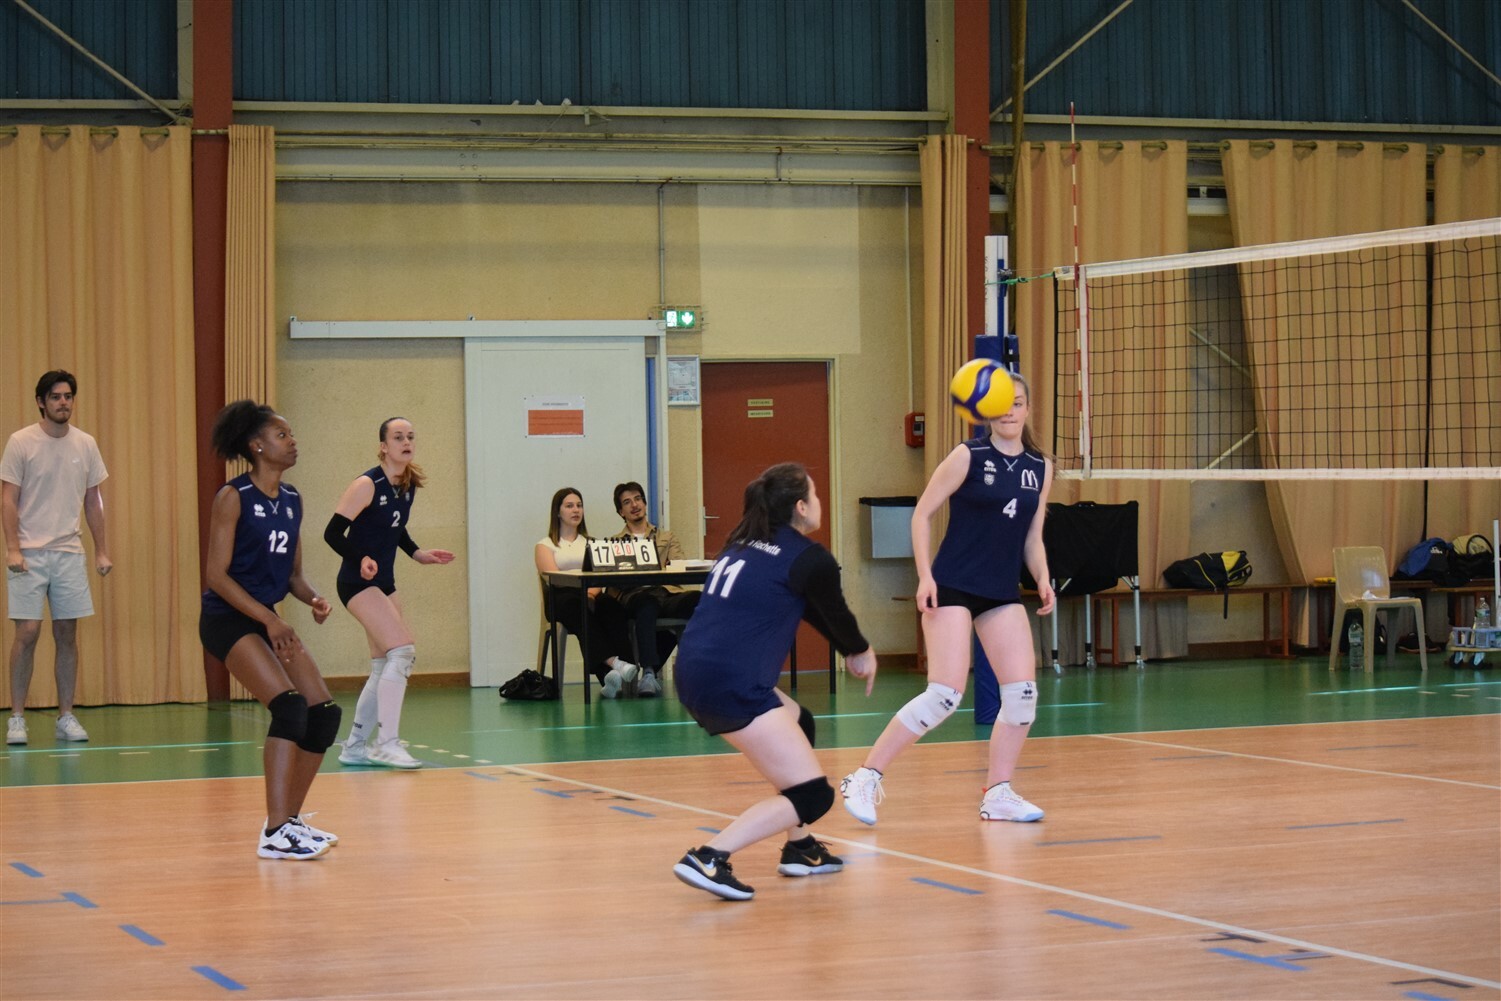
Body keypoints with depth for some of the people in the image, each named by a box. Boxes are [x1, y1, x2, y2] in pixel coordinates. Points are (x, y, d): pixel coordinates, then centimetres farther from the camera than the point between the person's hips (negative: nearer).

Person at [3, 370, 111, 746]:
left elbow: (93, 501, 14)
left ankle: (66, 717, 12)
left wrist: (101, 550, 10)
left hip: (70, 553, 4)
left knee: (67, 634, 5)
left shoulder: (86, 444, 8)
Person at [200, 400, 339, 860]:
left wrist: (312, 599, -7)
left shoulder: (292, 500, 9)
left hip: (268, 620, 8)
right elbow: (216, 574, -15)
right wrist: (269, 619, -22)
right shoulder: (233, 497, -12)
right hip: (227, 619, -8)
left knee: (324, 714, 1)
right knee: (289, 705, -24)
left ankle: (290, 819, 15)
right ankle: (274, 834, -23)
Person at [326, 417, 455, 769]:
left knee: (384, 668, 11)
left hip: (384, 584, 9)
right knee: (402, 651, -20)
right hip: (358, 583, -9)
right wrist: (362, 560, -32)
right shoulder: (367, 485, -16)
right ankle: (386, 743, -18)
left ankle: (355, 747, 22)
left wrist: (417, 553, 10)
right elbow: (333, 533, -18)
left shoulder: (409, 485, 7)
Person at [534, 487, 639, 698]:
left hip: (592, 597, 3)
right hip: (561, 600, -3)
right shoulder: (546, 545, 18)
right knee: (577, 604, -41)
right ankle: (613, 661, -56)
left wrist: (593, 590, -15)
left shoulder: (590, 543, 29)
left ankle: (608, 676, -53)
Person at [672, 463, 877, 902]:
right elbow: (837, 615, 12)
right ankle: (709, 858, -20)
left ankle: (799, 848, 30)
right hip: (731, 684, -9)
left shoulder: (744, 544, 19)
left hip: (695, 672, 9)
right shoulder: (809, 559, -4)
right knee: (813, 795, -6)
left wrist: (849, 650, 36)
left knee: (800, 724, 30)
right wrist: (861, 652, 33)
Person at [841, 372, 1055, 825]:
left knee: (1023, 693, -5)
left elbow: (1032, 538, 15)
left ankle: (998, 795, 8)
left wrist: (1043, 580, -2)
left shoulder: (1040, 467, 8)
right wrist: (925, 576, -13)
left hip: (1003, 594, 6)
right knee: (945, 694, -15)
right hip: (953, 588, -6)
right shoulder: (968, 456, -7)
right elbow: (922, 513, -5)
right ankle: (865, 778, -6)